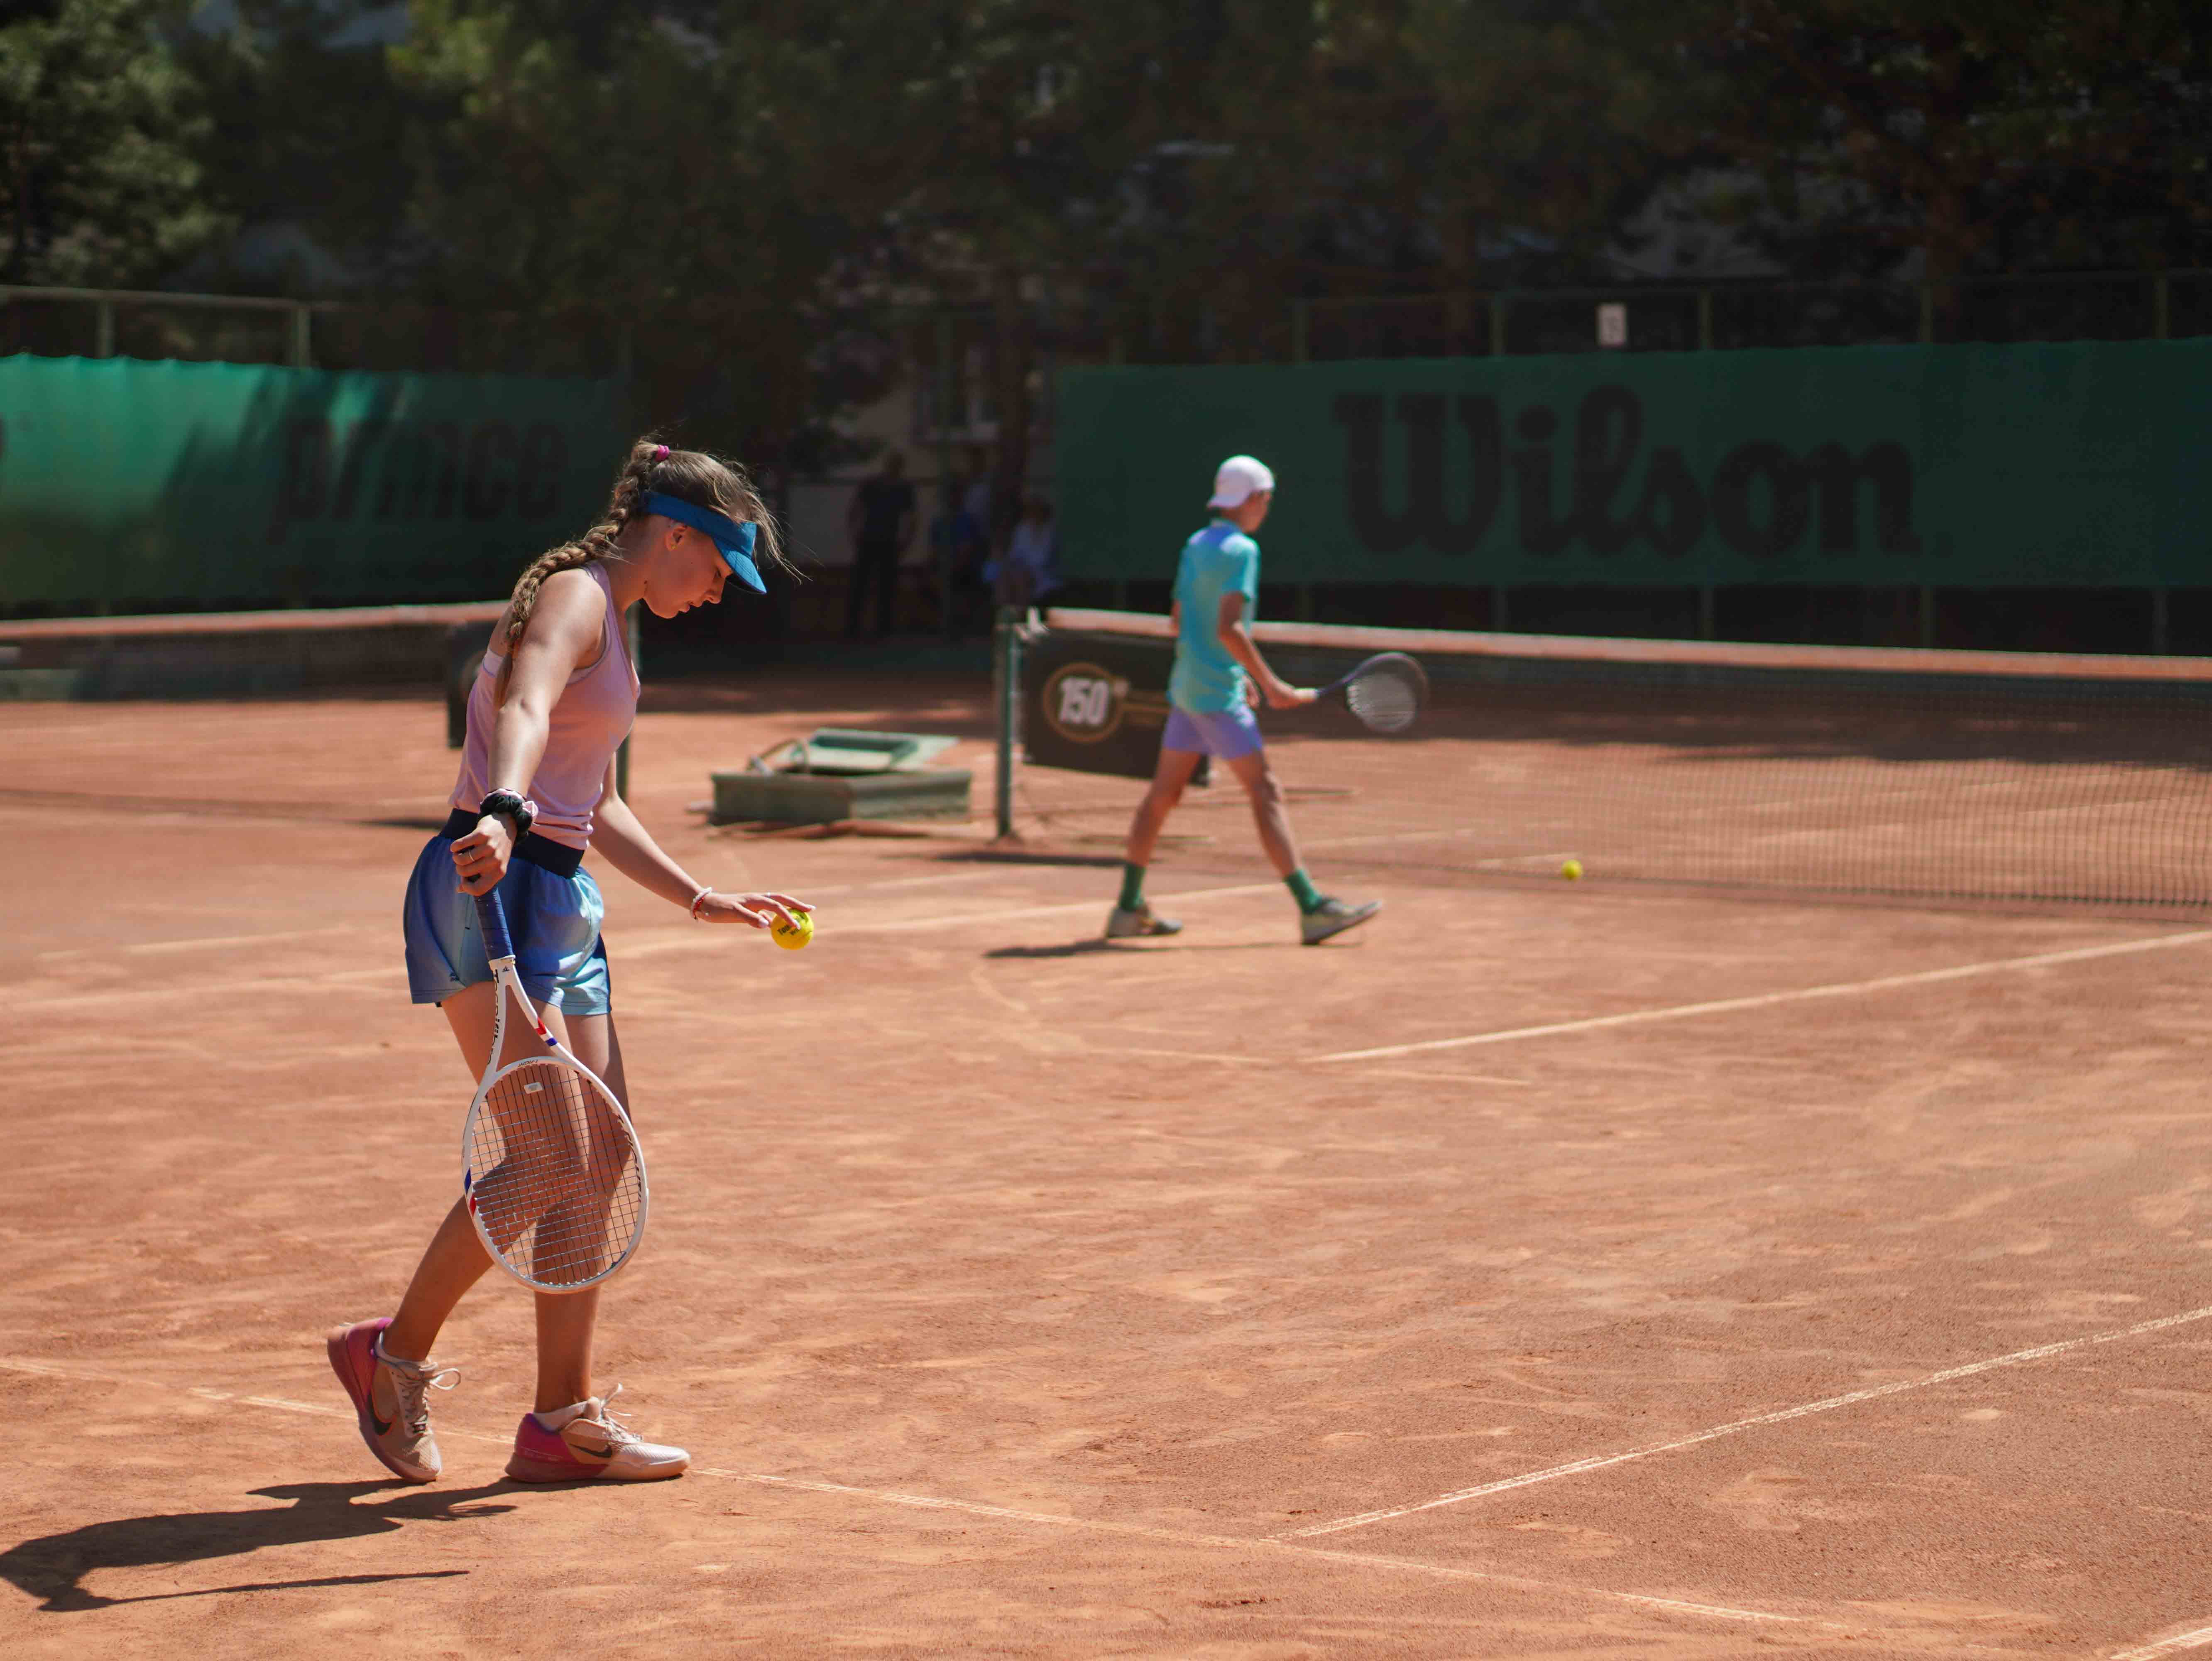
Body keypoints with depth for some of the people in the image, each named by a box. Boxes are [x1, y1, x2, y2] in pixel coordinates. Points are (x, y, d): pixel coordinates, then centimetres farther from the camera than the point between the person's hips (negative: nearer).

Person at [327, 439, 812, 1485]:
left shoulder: (613, 627, 21)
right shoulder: (572, 598, -9)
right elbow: (523, 713, -31)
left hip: (558, 904, 10)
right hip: (488, 889, -10)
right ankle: (395, 1355, 3)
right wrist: (500, 814, -50)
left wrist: (702, 900, 33)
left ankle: (564, 1421, 12)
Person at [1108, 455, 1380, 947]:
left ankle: (1129, 908, 16)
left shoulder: (1195, 546, 14)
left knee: (1163, 793, 12)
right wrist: (1270, 684, -18)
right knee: (1266, 793, -10)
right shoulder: (1241, 550, -12)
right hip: (1218, 695, -9)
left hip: (1186, 687, 9)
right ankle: (1312, 909, -13)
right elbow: (1229, 628, -22)